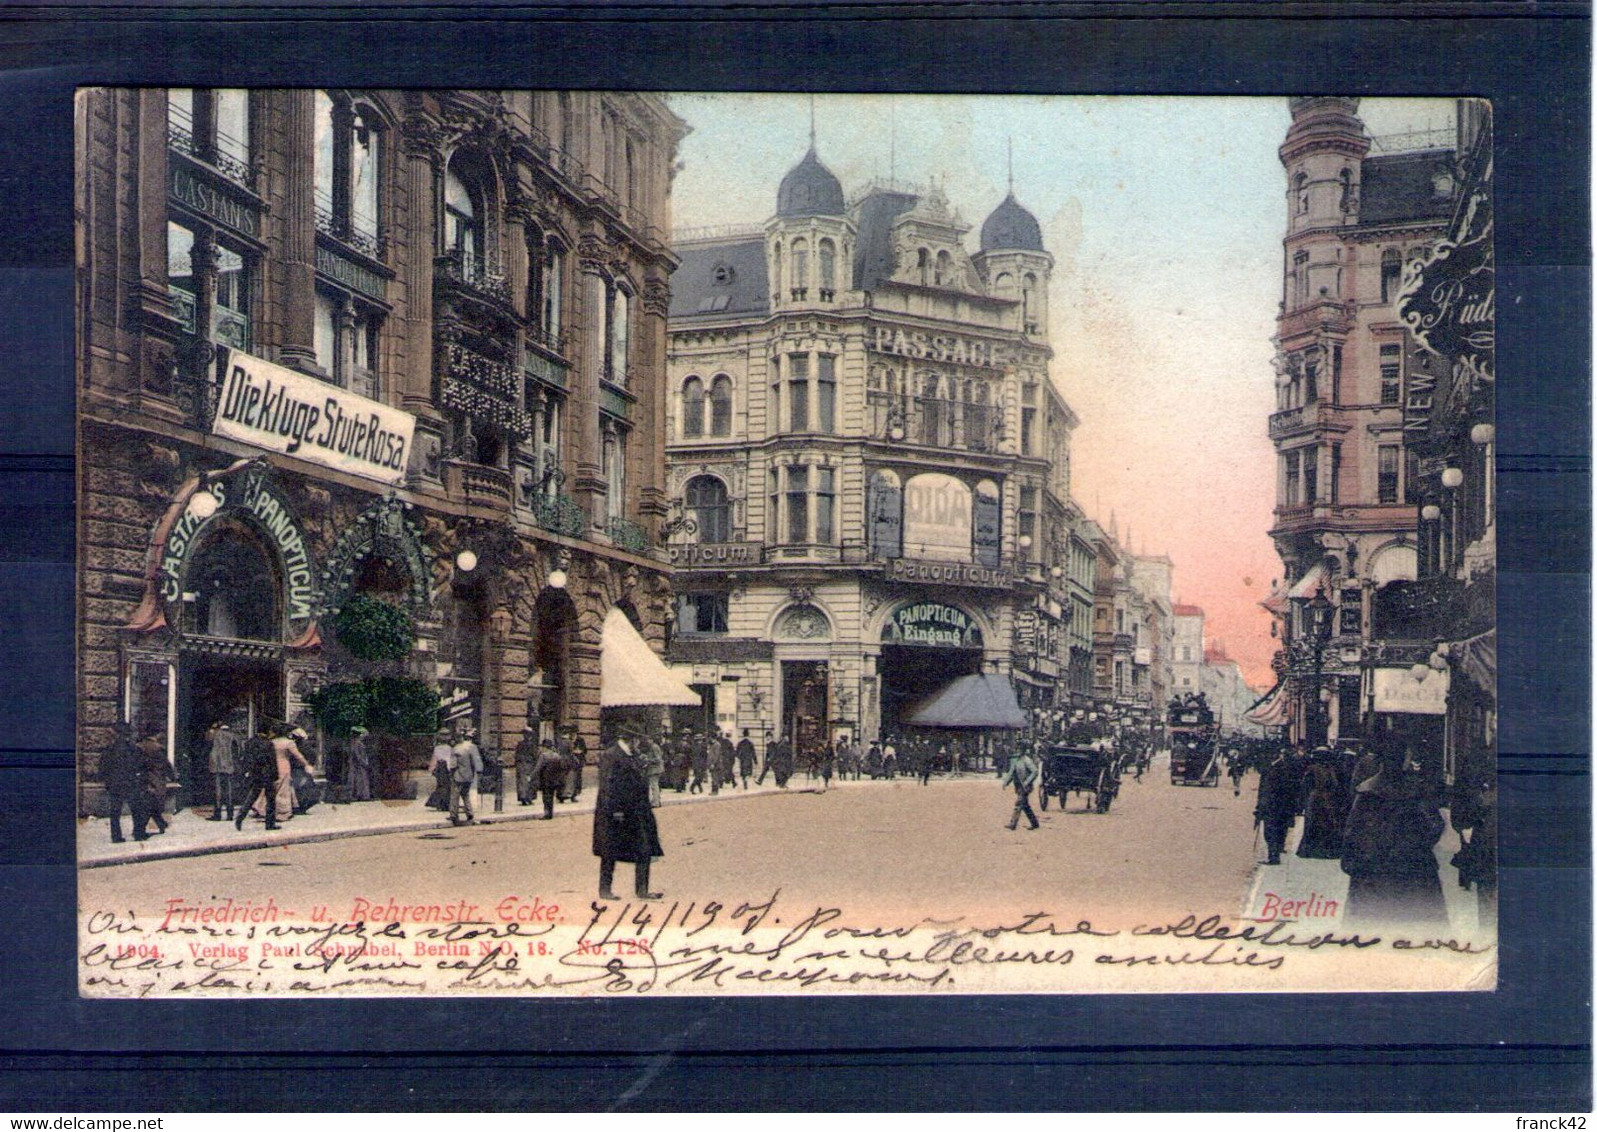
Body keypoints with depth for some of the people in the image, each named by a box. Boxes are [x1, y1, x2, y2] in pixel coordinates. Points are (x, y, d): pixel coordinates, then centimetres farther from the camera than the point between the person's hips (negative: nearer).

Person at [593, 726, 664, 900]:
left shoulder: (635, 756, 13)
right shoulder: (610, 756, -13)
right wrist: (615, 810, -21)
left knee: (644, 851, 5)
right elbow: (608, 785, -18)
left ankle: (642, 889, 12)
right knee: (610, 852, 4)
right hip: (616, 812, -8)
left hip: (636, 812, 8)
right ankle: (605, 889, 15)